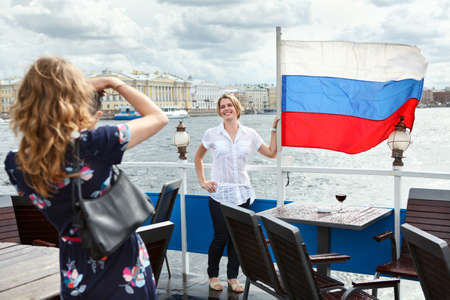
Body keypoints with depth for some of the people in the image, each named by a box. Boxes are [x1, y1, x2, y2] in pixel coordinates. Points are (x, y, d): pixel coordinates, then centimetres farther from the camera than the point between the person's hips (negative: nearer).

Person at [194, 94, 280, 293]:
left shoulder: (249, 134, 5)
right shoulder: (212, 134, 1)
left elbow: (271, 153, 10)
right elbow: (198, 158, 13)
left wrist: (274, 129, 6)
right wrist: (202, 181, 5)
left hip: (242, 194, 2)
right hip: (219, 193, -2)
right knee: (221, 237, -1)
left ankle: (233, 277, 20)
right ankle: (213, 275, 19)